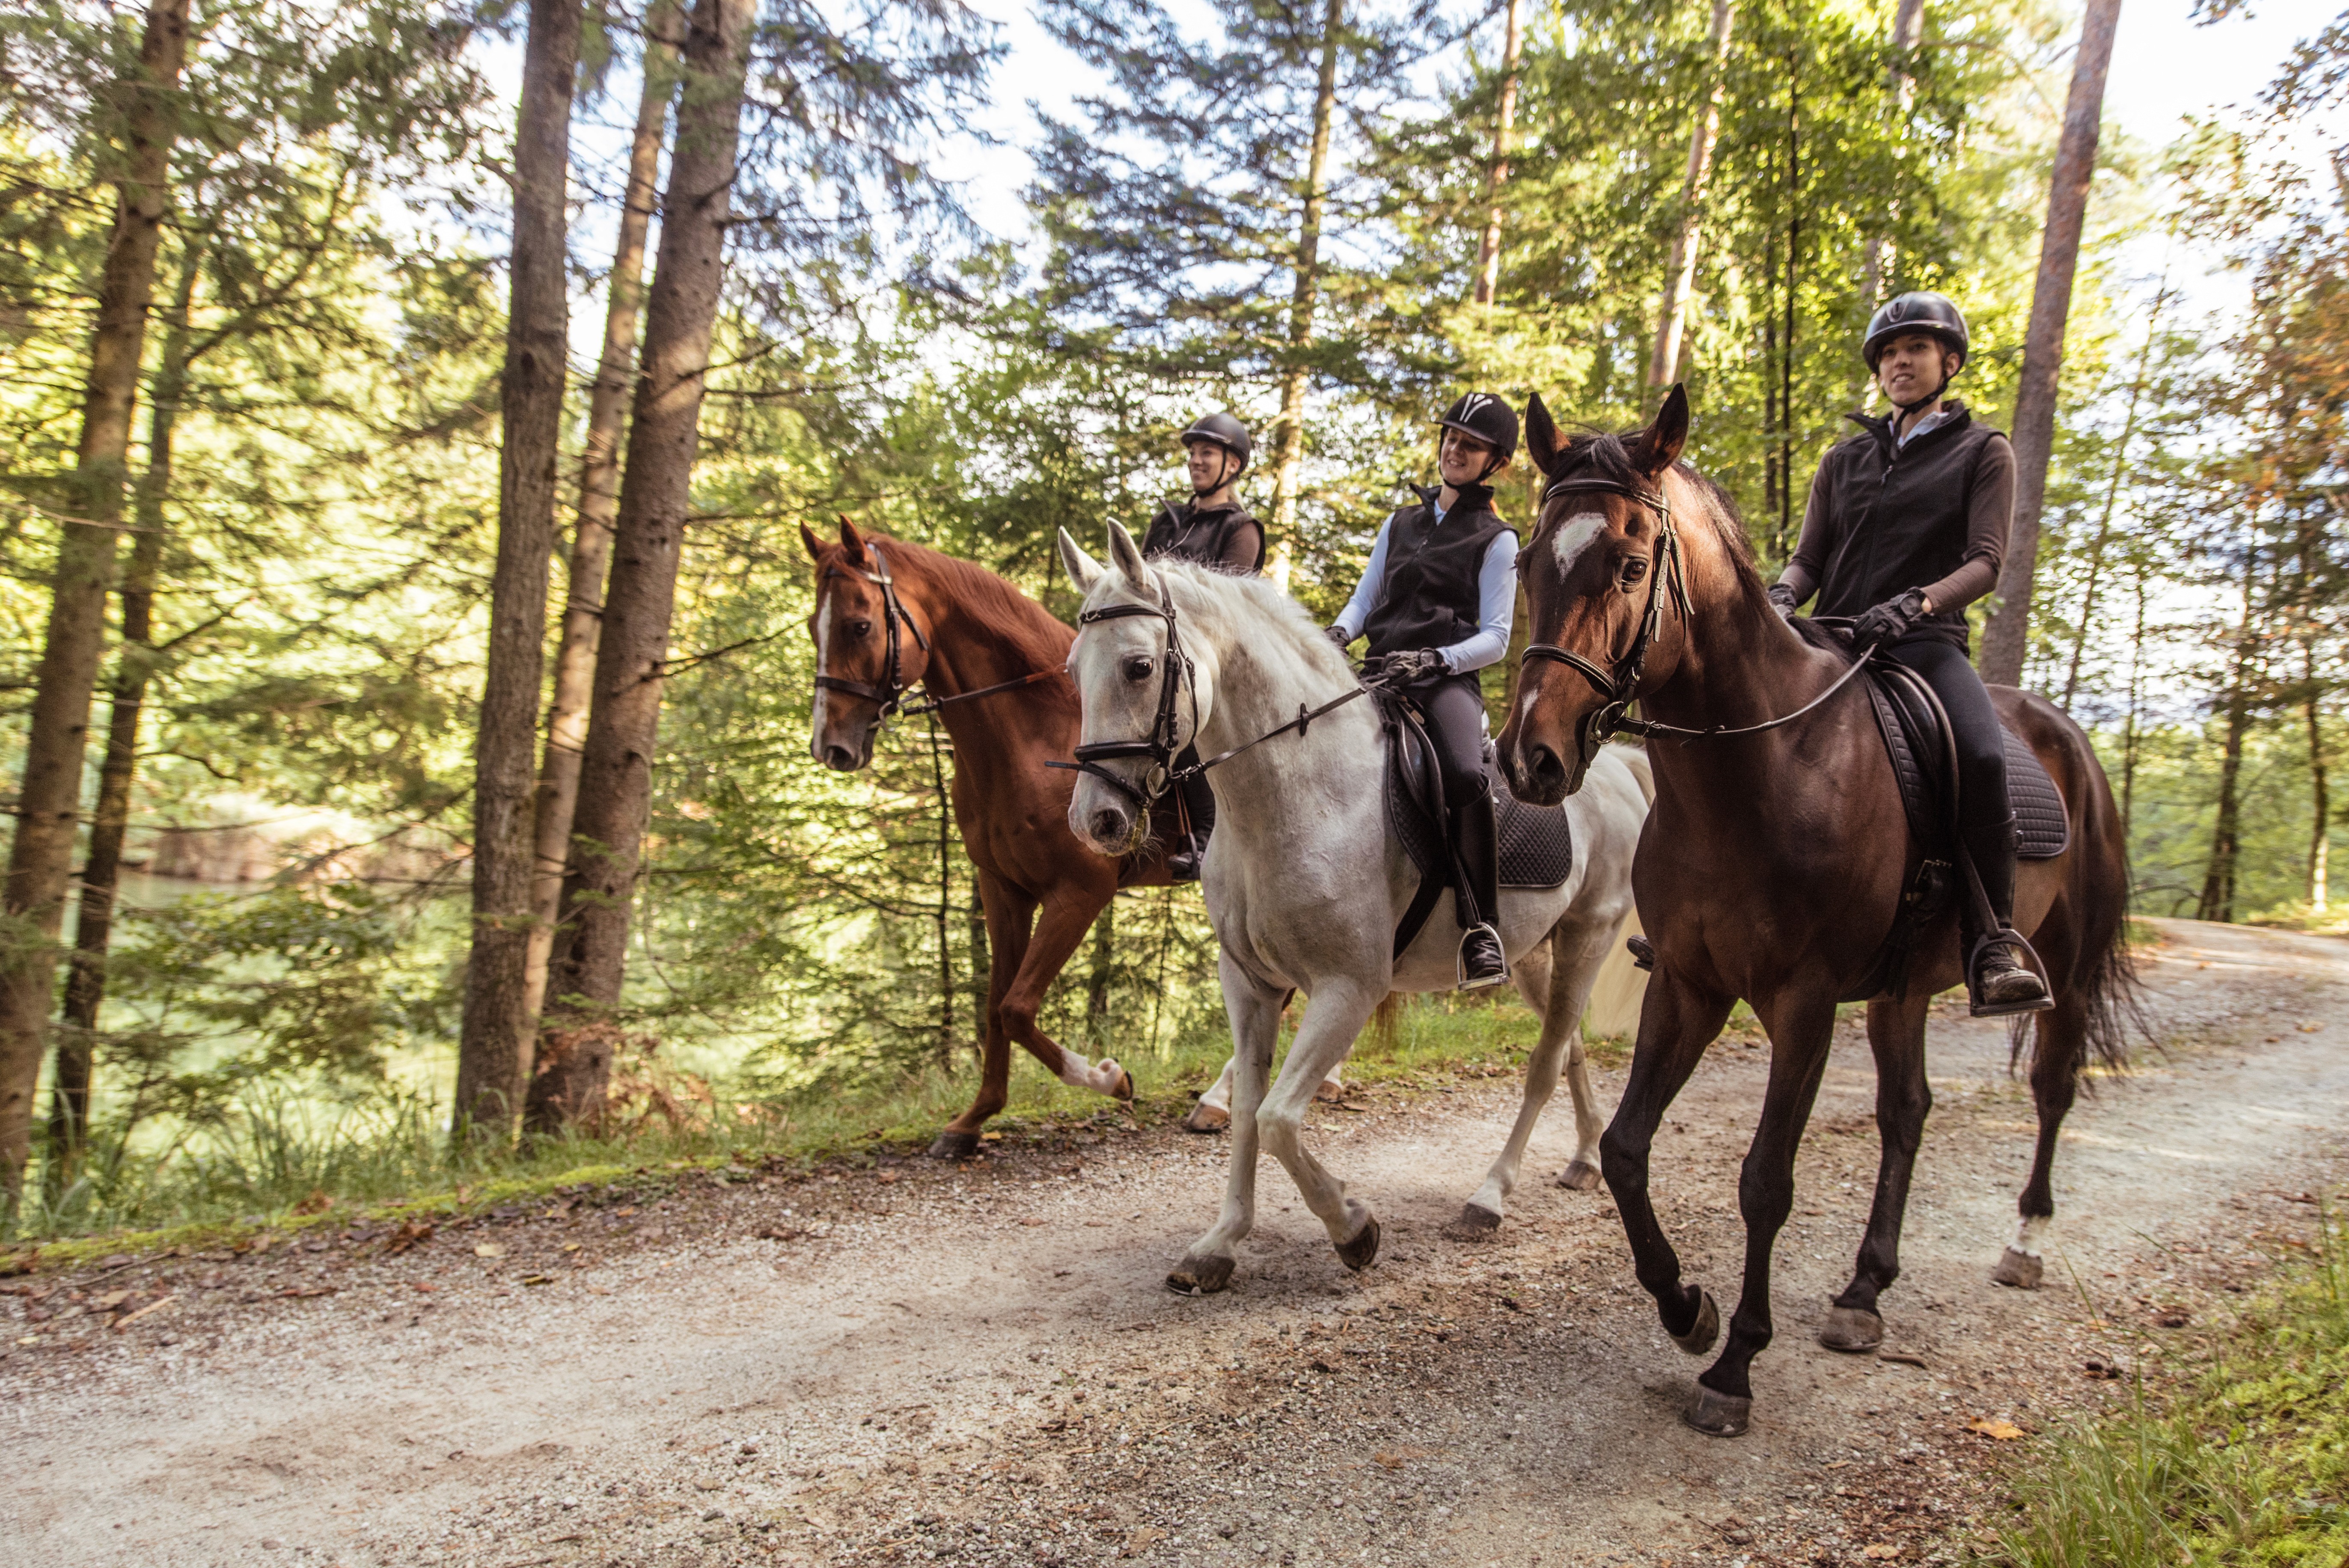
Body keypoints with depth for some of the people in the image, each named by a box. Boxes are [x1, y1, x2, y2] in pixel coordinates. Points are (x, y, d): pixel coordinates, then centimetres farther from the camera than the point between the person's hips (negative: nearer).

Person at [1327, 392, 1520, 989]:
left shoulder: (1496, 541, 7)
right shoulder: (1399, 525, 23)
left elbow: (1496, 639, -1)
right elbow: (1365, 599, 20)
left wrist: (1435, 660, -19)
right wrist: (1337, 634, -3)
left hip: (1447, 680, -6)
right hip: (1378, 673, 6)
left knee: (1466, 775, -34)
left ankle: (1480, 928, -24)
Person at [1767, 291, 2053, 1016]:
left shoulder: (1982, 452, 10)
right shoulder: (1845, 459, 21)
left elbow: (1985, 562, -2)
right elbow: (1808, 558, 15)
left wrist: (1916, 603, -22)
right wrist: (1781, 597, -9)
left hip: (1926, 642, -4)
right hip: (1832, 641, 4)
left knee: (1983, 758, -33)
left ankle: (1993, 945, -23)